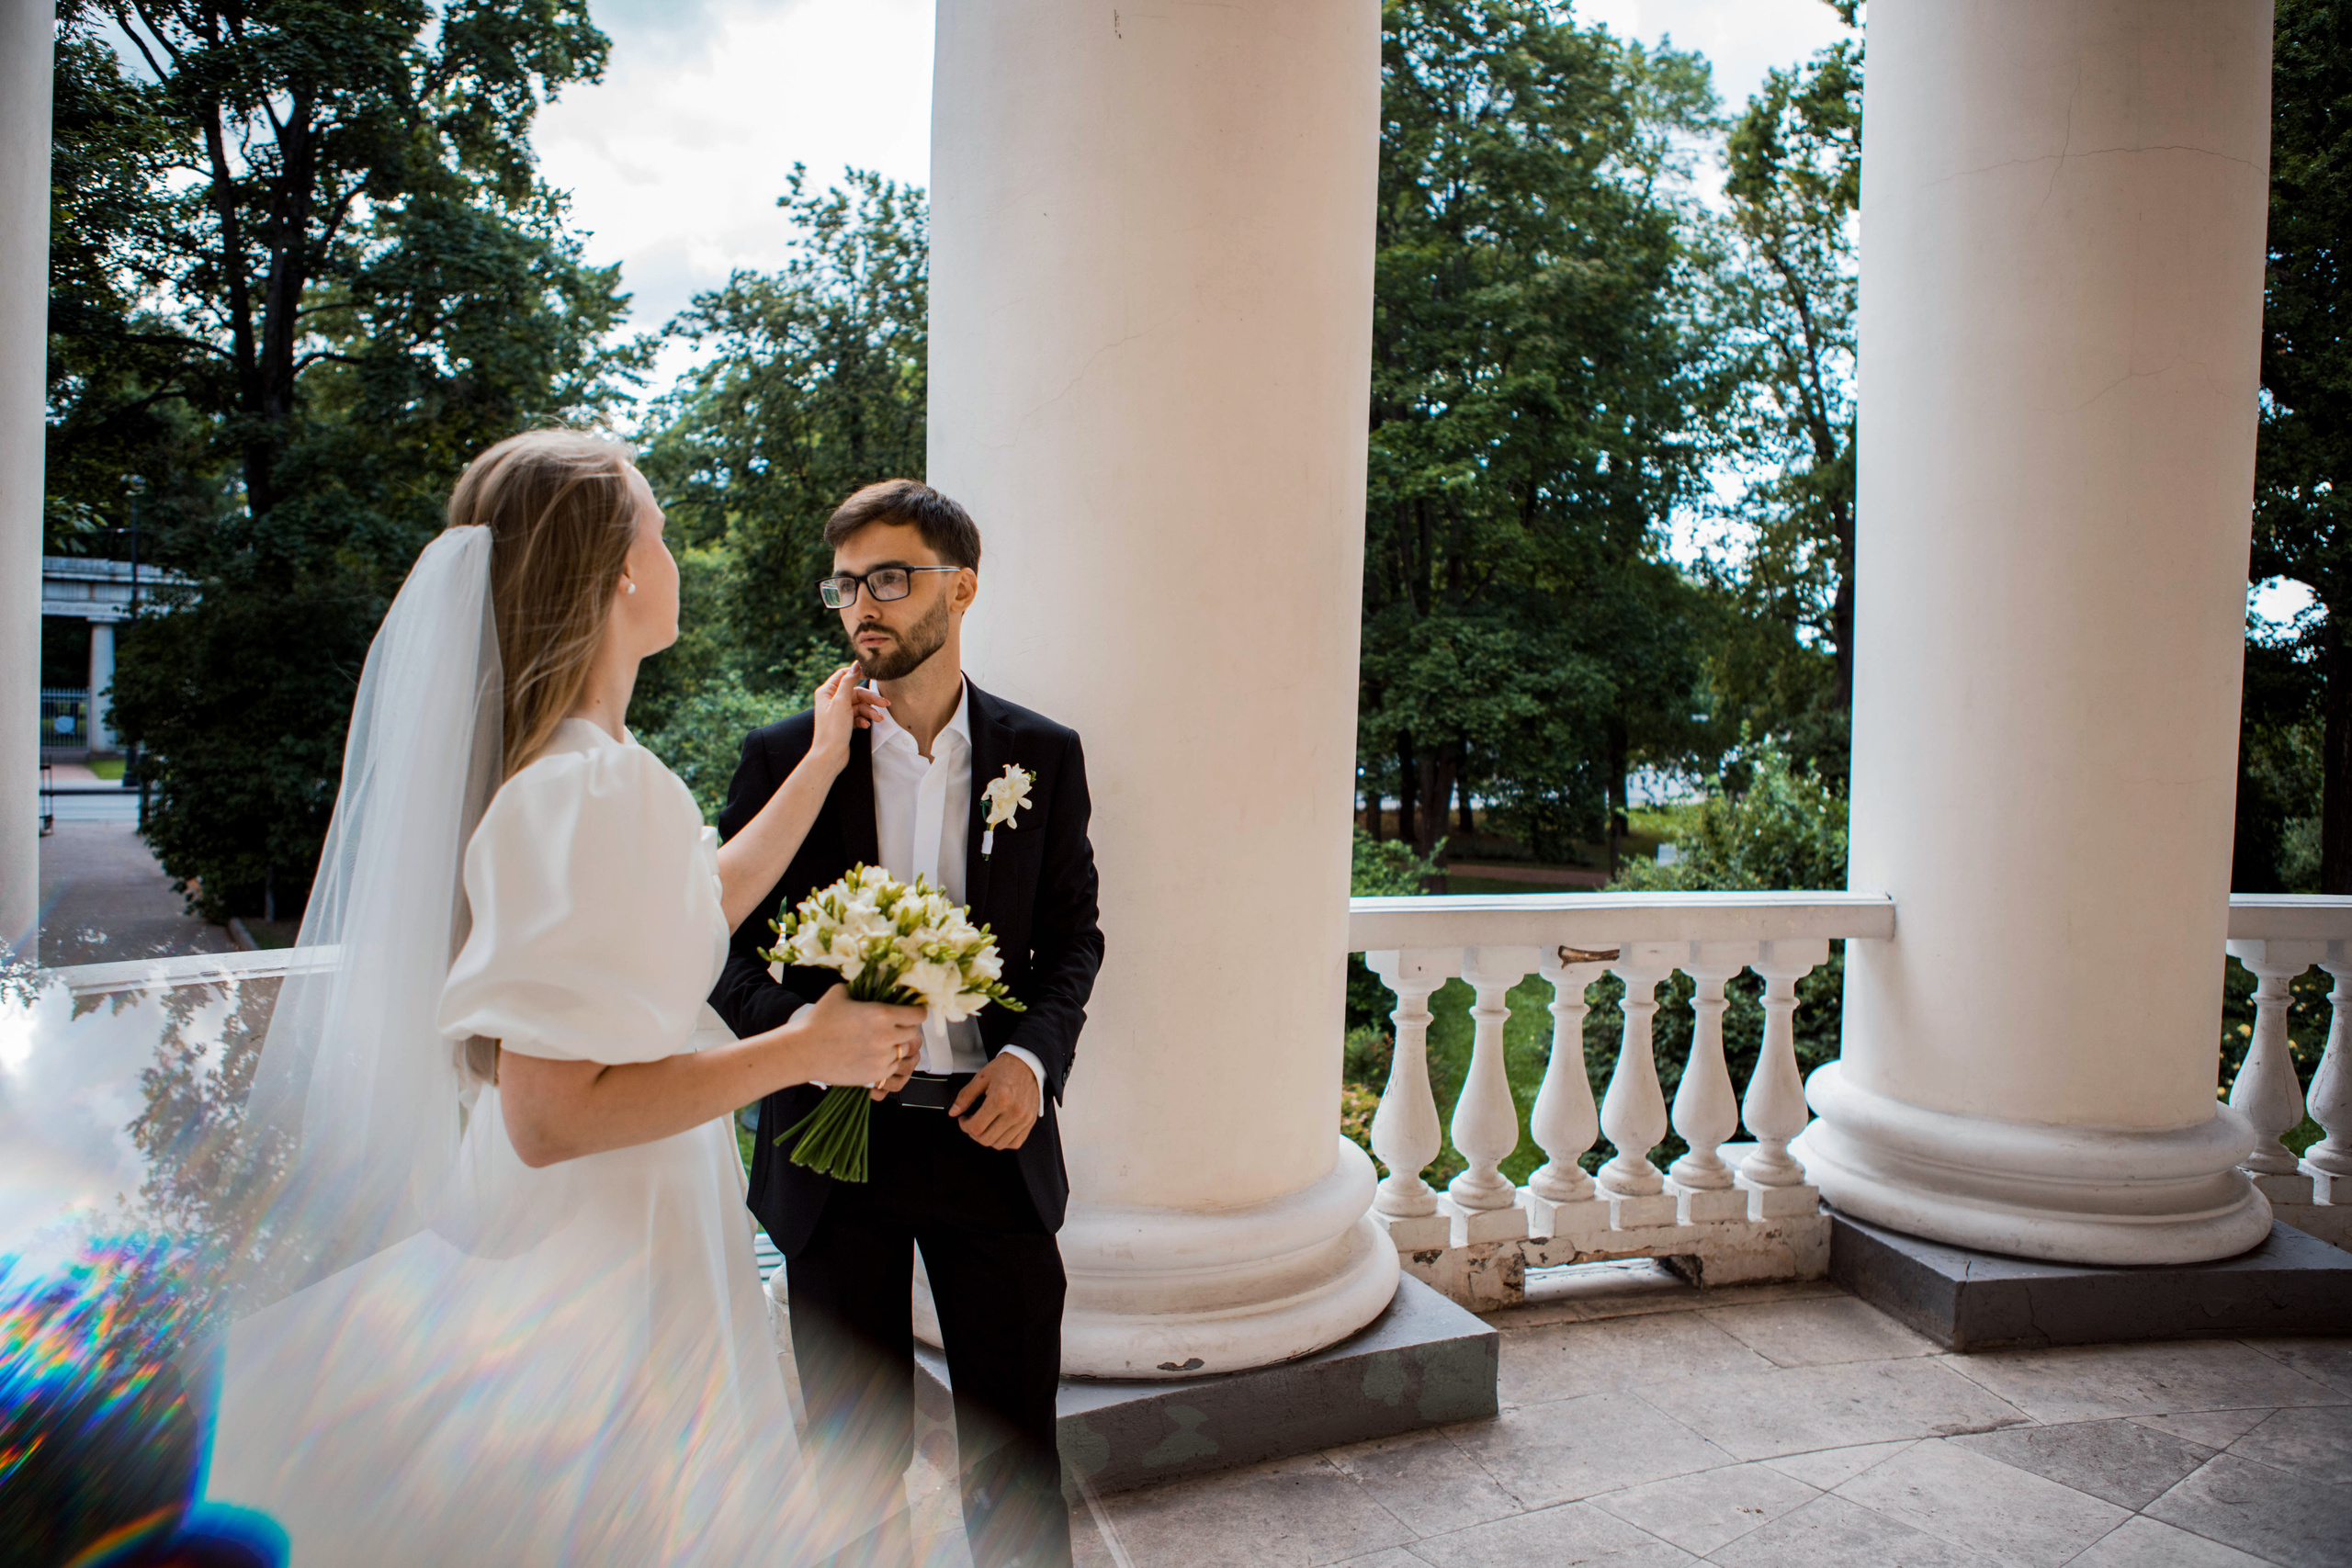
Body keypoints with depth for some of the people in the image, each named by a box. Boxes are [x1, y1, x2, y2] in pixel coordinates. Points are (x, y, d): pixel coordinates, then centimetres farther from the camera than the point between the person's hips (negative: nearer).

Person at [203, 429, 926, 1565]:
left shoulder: (544, 769, 5)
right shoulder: (592, 788, -26)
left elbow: (696, 908, 19)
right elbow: (552, 1110, -28)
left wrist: (822, 762, 21)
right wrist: (803, 1050, -20)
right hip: (607, 1252, -9)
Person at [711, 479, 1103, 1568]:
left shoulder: (1043, 755, 1)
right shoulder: (783, 758, -2)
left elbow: (1073, 934, 6)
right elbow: (725, 947, 0)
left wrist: (1033, 1057, -11)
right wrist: (803, 1025, -20)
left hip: (992, 1132, 1)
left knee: (1016, 1451, 14)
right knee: (858, 1454, 17)